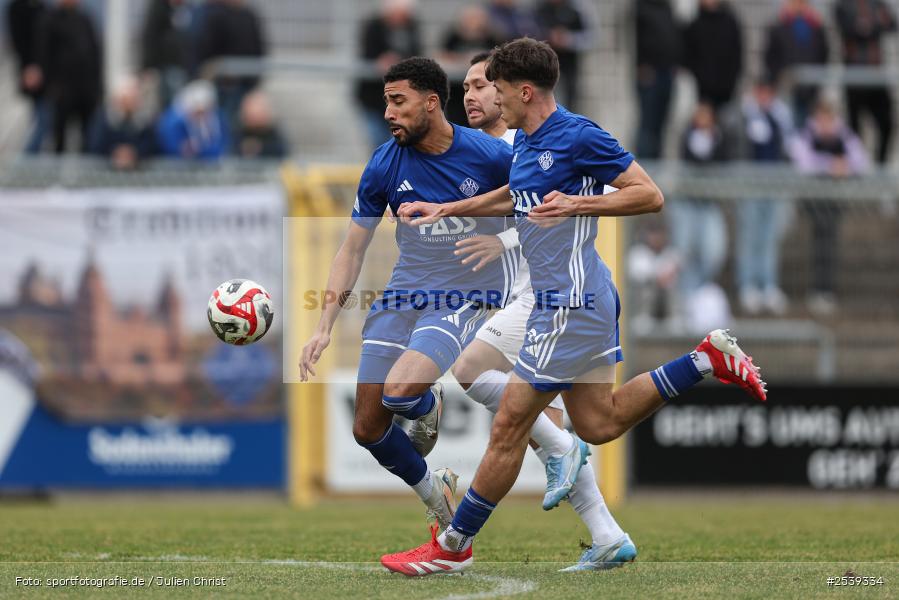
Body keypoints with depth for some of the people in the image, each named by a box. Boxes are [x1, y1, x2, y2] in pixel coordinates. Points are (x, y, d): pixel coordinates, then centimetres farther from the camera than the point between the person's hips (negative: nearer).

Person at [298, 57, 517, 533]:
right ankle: (434, 495, 25)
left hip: (465, 299, -4)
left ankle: (429, 406, 11)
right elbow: (352, 250, 2)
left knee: (398, 391, -27)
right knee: (367, 429, -1)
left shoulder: (490, 156, -11)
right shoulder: (384, 166, -3)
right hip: (403, 296, 4)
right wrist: (324, 328, -5)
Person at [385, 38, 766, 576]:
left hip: (571, 304, -10)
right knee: (598, 423, 15)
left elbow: (651, 196, -17)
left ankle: (453, 547, 5)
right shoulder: (526, 142, 12)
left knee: (509, 426, -3)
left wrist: (576, 204, -26)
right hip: (586, 299, 10)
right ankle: (709, 359, 16)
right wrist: (445, 209, 31)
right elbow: (513, 196, 34)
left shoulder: (578, 136, -16)